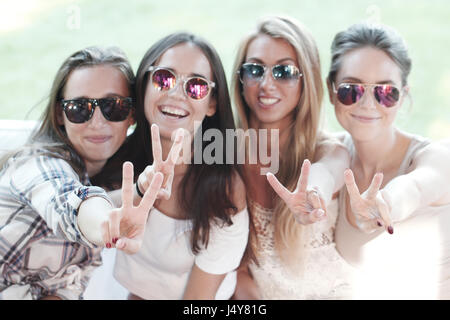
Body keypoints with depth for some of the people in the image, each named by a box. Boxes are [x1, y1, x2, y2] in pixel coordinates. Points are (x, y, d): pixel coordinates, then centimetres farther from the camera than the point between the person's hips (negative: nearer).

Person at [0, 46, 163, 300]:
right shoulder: (41, 164, -17)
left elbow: (78, 271, 2)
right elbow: (65, 200, -39)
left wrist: (59, 295, -15)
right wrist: (104, 222, -57)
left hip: (43, 294, 5)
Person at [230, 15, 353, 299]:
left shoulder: (331, 153, -9)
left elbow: (325, 174, -32)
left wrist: (314, 192, -53)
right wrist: (245, 289, -16)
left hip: (326, 291, 1)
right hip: (253, 293, 0)